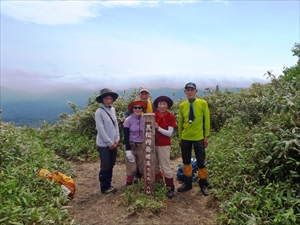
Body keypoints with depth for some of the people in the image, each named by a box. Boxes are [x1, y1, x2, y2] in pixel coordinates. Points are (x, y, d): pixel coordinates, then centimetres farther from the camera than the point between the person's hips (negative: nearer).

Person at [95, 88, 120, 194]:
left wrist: (117, 139, -1)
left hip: (113, 143, 6)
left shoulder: (113, 110, 7)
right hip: (104, 144, -6)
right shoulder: (99, 112, -13)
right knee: (105, 167, 4)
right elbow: (100, 129, -15)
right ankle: (104, 187, 20)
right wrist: (110, 143, -13)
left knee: (111, 165, 15)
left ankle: (108, 185, 30)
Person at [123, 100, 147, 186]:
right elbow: (126, 137, -9)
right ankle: (128, 185, 22)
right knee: (132, 169, 1)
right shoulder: (128, 120, -11)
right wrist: (128, 150, -13)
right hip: (131, 146, -2)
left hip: (142, 146, 3)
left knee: (144, 168, 8)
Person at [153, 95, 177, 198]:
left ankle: (171, 187, 19)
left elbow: (169, 133, -12)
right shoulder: (153, 115, -2)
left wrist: (158, 128, -22)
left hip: (164, 145, -3)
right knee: (154, 166, 15)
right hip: (153, 144, 4)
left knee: (165, 167, 2)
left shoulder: (171, 117, -9)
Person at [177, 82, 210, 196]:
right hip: (185, 138, 3)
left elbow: (207, 120, -2)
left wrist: (206, 136, -3)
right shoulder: (182, 105, 0)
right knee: (186, 161, 13)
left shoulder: (203, 103, -7)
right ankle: (187, 183, 29)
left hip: (199, 138, -2)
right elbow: (180, 122, 6)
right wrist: (180, 137, 8)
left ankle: (203, 184, 27)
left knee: (201, 162, 7)